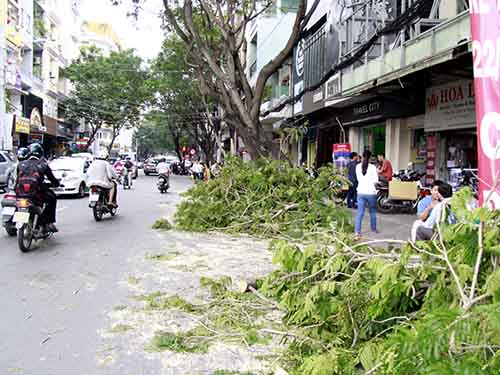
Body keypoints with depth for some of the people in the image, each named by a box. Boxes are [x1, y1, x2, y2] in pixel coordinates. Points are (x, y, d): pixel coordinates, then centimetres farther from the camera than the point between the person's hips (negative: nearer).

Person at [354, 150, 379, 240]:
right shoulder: (372, 167, -9)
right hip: (371, 192, -2)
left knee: (360, 213, -1)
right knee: (372, 212, 18)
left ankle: (357, 232, -13)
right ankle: (374, 229, 32)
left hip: (361, 192, 2)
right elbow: (376, 180, -5)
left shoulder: (358, 166, 1)